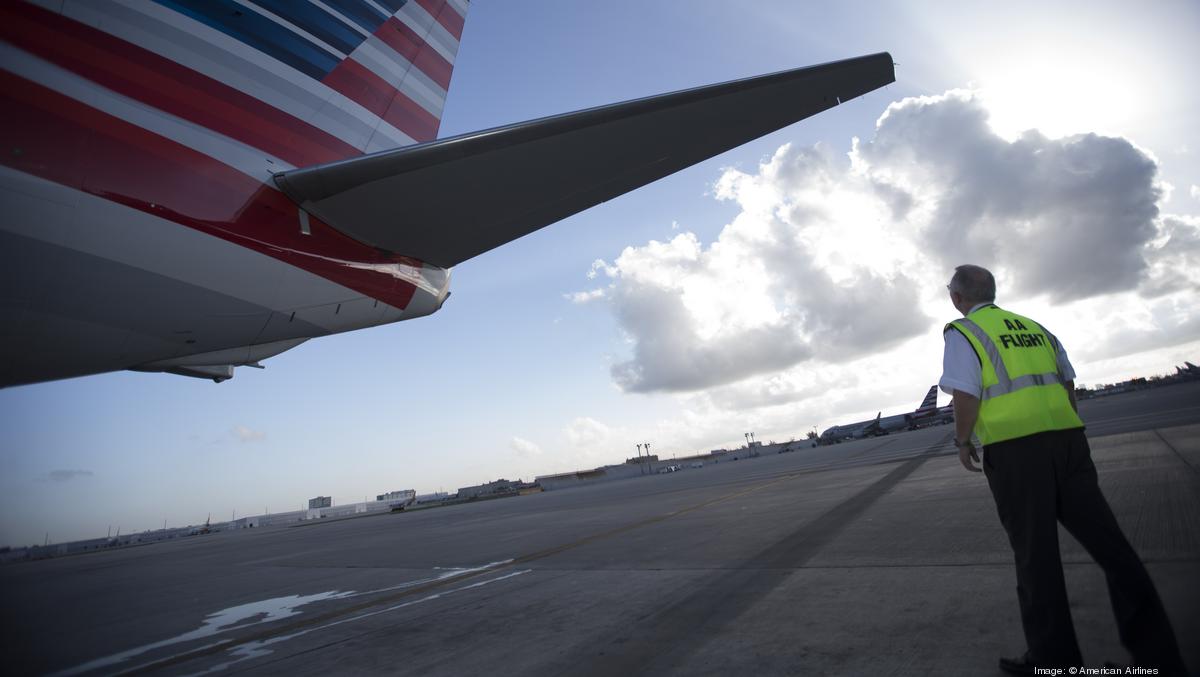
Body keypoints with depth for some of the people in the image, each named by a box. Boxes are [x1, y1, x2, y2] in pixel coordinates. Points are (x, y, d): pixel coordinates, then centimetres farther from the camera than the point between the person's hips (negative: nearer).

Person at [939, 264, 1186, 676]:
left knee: (1035, 554, 4)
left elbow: (966, 397, -13)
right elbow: (1069, 385, 22)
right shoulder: (1035, 327, 18)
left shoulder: (961, 333, -3)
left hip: (1014, 449, -6)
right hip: (1065, 438, 6)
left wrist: (963, 442, 0)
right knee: (1109, 543, 10)